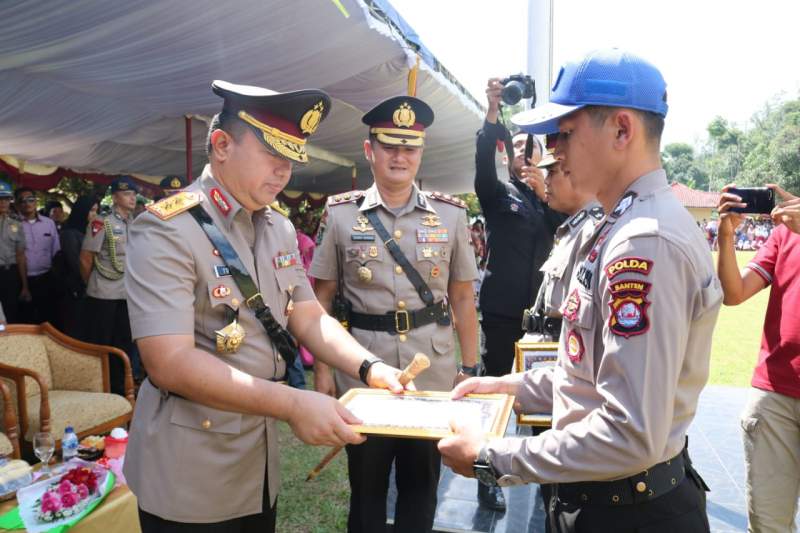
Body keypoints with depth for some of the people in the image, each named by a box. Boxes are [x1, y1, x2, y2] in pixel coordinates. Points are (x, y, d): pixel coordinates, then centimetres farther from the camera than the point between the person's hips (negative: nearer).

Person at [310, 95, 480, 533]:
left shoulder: (451, 214, 1)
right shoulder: (339, 214, -1)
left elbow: (462, 299, 5)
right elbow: (321, 298, 3)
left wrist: (469, 369, 3)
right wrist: (321, 370, -1)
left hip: (434, 377, 1)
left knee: (422, 484, 17)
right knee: (366, 486, 16)